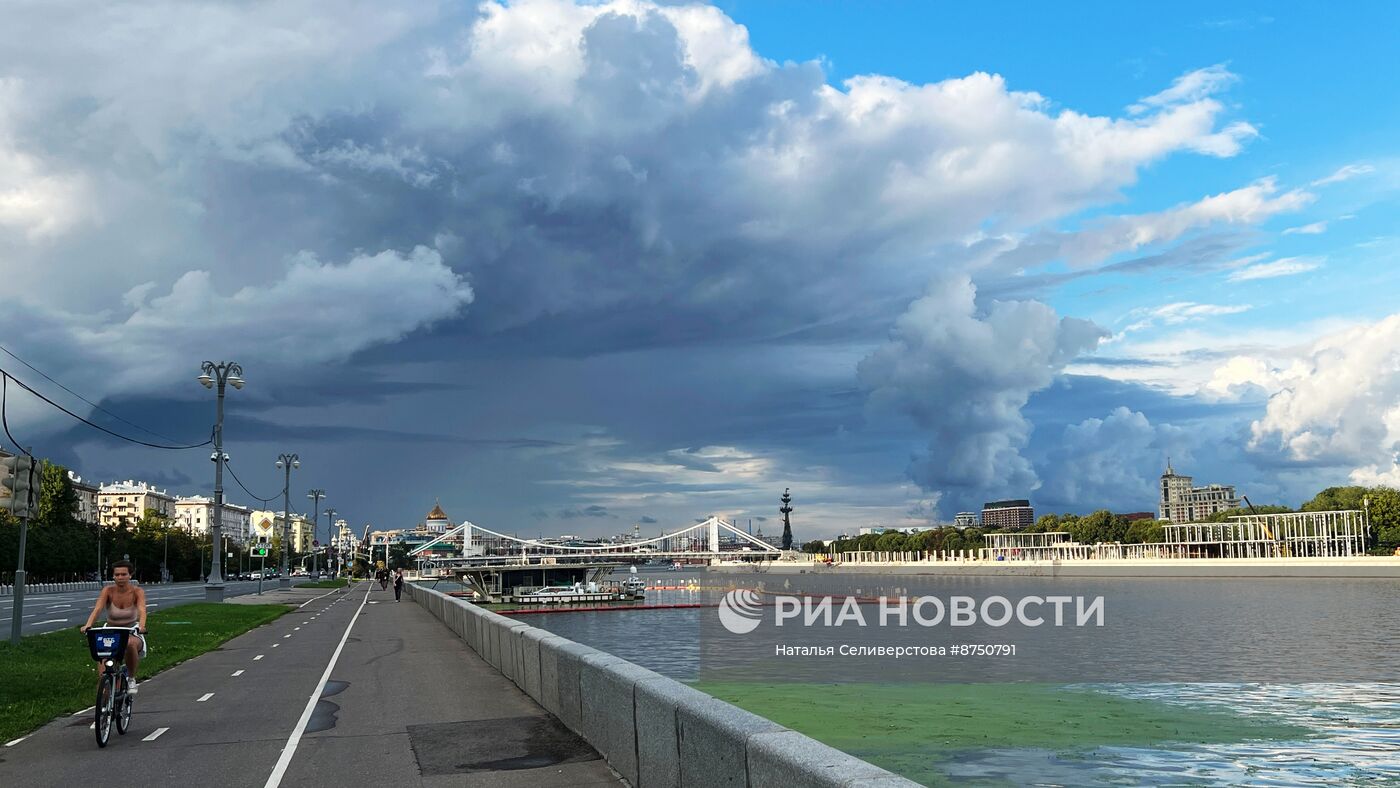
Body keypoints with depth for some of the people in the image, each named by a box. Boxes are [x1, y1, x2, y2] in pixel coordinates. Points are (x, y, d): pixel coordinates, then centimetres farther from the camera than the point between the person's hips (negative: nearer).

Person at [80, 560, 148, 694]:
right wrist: (87, 625, -41)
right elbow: (97, 609, -22)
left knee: (130, 644, -39)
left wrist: (141, 626, -48)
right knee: (102, 675, -16)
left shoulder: (137, 592, -11)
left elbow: (142, 611, -27)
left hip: (132, 634, -2)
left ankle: (131, 678, -15)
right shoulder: (108, 591, -8)